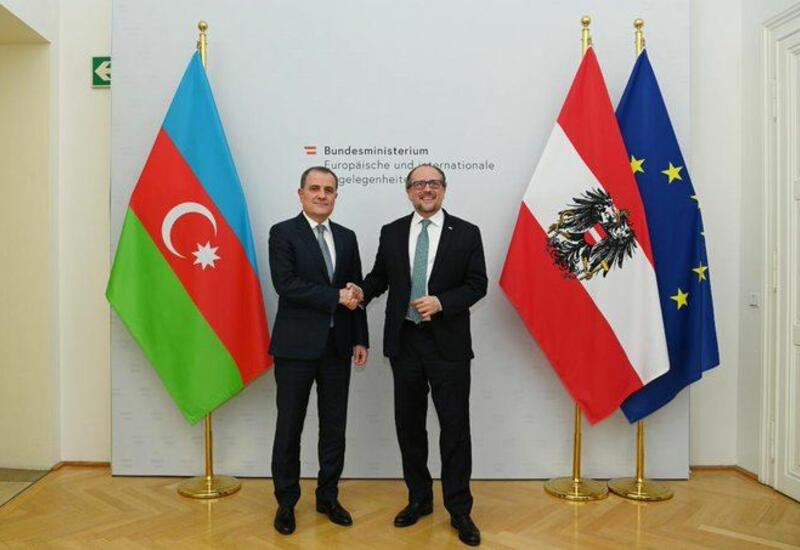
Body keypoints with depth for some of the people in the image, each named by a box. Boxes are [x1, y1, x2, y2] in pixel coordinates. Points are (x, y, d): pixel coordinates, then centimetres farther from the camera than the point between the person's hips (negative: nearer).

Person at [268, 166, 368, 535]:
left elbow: (355, 292, 11)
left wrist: (360, 339, 6)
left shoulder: (347, 238, 11)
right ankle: (286, 501, 25)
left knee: (334, 428, 12)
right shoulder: (283, 233, -3)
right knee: (289, 428, 8)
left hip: (337, 347, 4)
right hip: (297, 346, -4)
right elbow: (286, 284, -16)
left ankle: (328, 497, 28)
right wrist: (335, 297, -16)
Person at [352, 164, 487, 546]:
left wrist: (441, 302, -19)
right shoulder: (391, 232, 6)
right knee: (408, 424, 13)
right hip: (404, 341, 3)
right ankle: (419, 498, 31)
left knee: (455, 427, 2)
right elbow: (380, 275, 10)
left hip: (448, 343, -3)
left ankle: (459, 510, 18)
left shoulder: (466, 233, -2)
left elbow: (477, 284, -4)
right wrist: (363, 290, -12)